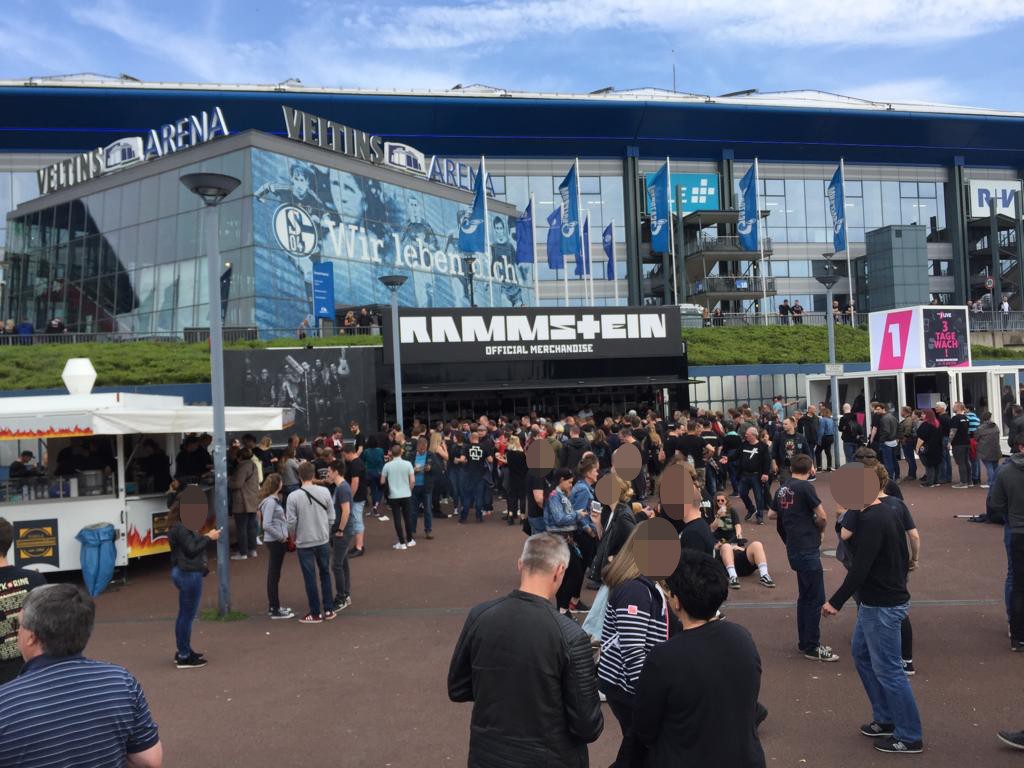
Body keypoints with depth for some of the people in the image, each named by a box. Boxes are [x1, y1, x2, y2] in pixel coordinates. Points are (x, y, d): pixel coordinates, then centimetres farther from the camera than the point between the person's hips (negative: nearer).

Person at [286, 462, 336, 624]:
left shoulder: (293, 497, -14)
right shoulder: (324, 492, -7)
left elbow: (291, 522, -10)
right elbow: (331, 518, -2)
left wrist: (293, 536, 10)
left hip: (304, 543, -3)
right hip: (323, 541, 3)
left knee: (310, 578, 7)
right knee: (325, 574, 17)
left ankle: (315, 613, 15)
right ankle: (328, 610, 20)